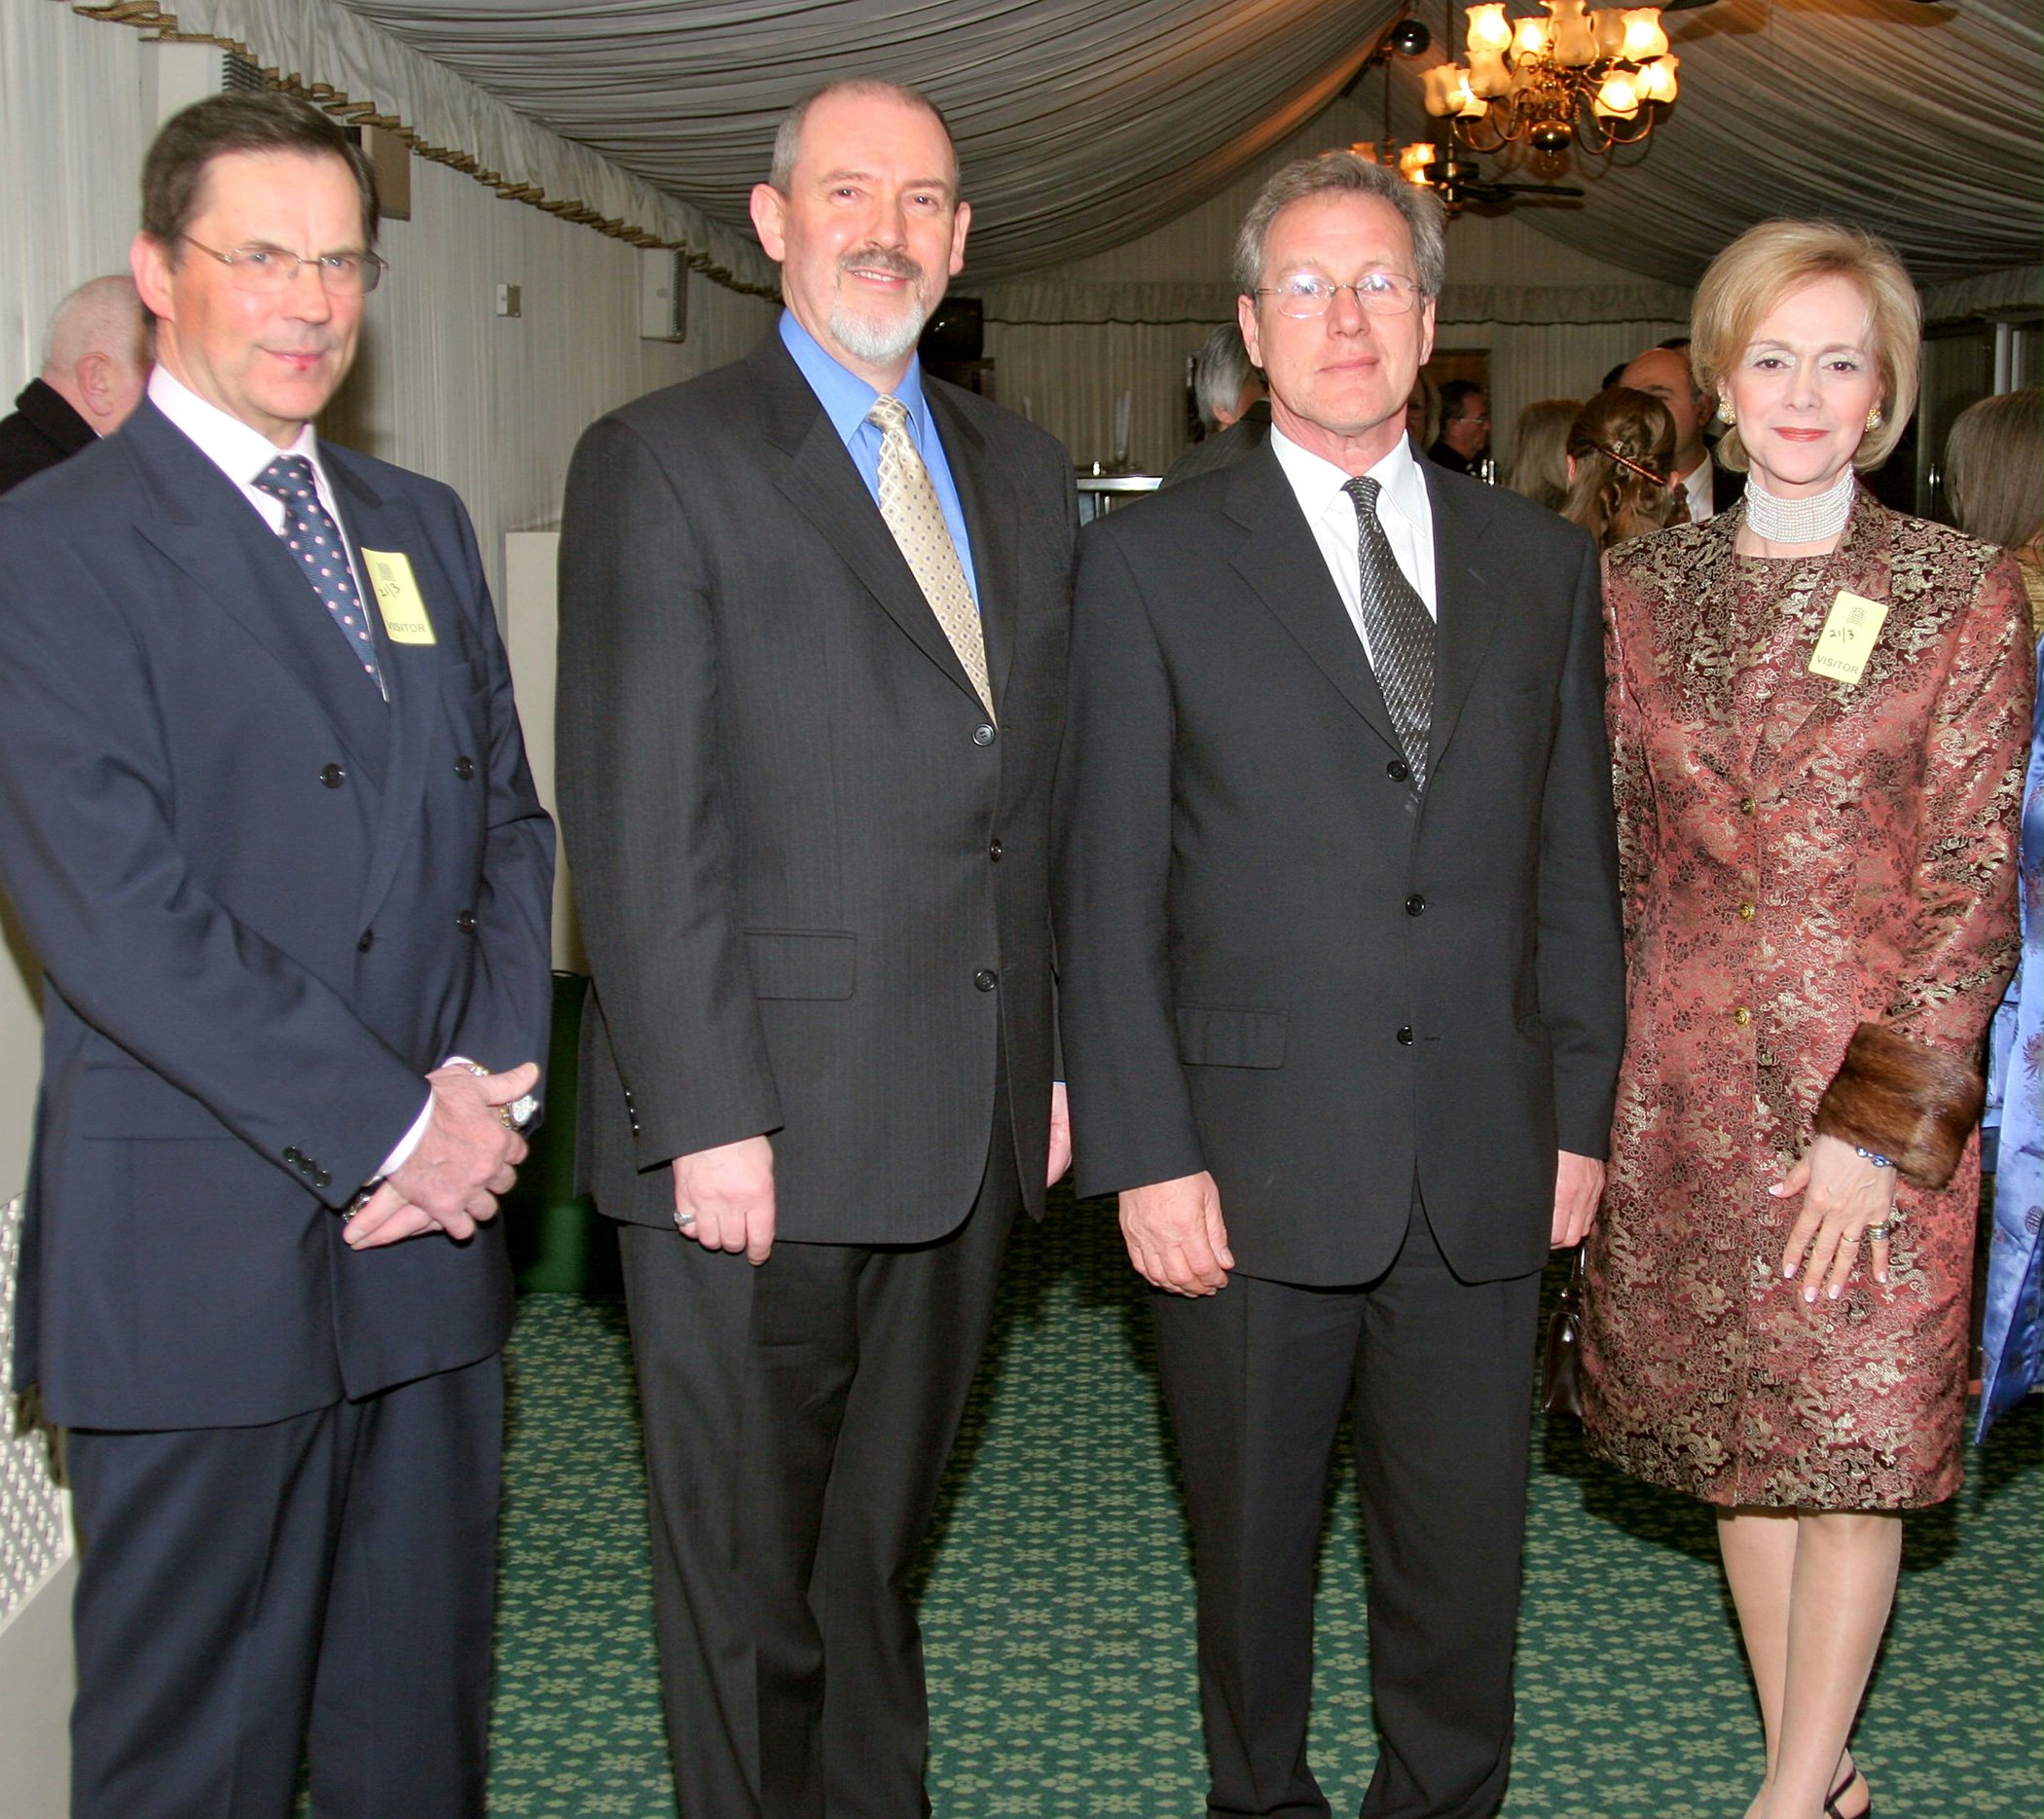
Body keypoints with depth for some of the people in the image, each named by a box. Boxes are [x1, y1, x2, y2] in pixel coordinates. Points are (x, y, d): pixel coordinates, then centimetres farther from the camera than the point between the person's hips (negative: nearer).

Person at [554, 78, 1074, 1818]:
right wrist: (707, 1118, -17)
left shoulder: (1023, 473, 13)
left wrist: (1062, 1057, 8)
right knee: (747, 1576, 8)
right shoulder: (662, 461, -5)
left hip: (969, 1124, 6)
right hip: (757, 1130, -5)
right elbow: (638, 822, -12)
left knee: (882, 1542, 19)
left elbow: (1052, 796, 14)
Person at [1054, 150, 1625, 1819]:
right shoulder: (1152, 561, -1)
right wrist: (1146, 1155, -9)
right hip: (1252, 1166, -2)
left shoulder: (1542, 564, 9)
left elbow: (1575, 866, 11)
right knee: (1252, 1548, 13)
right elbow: (1109, 887, -4)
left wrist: (1581, 1115, 7)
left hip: (1485, 1169, 3)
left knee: (1465, 1558, 11)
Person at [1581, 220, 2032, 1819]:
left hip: (1878, 1075, -3)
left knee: (1858, 1437, 3)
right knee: (1740, 1429, 11)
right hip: (1689, 1075, 4)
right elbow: (1620, 846, 9)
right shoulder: (1645, 588, 5)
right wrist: (1594, 1084, 6)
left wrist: (1876, 1122, -14)